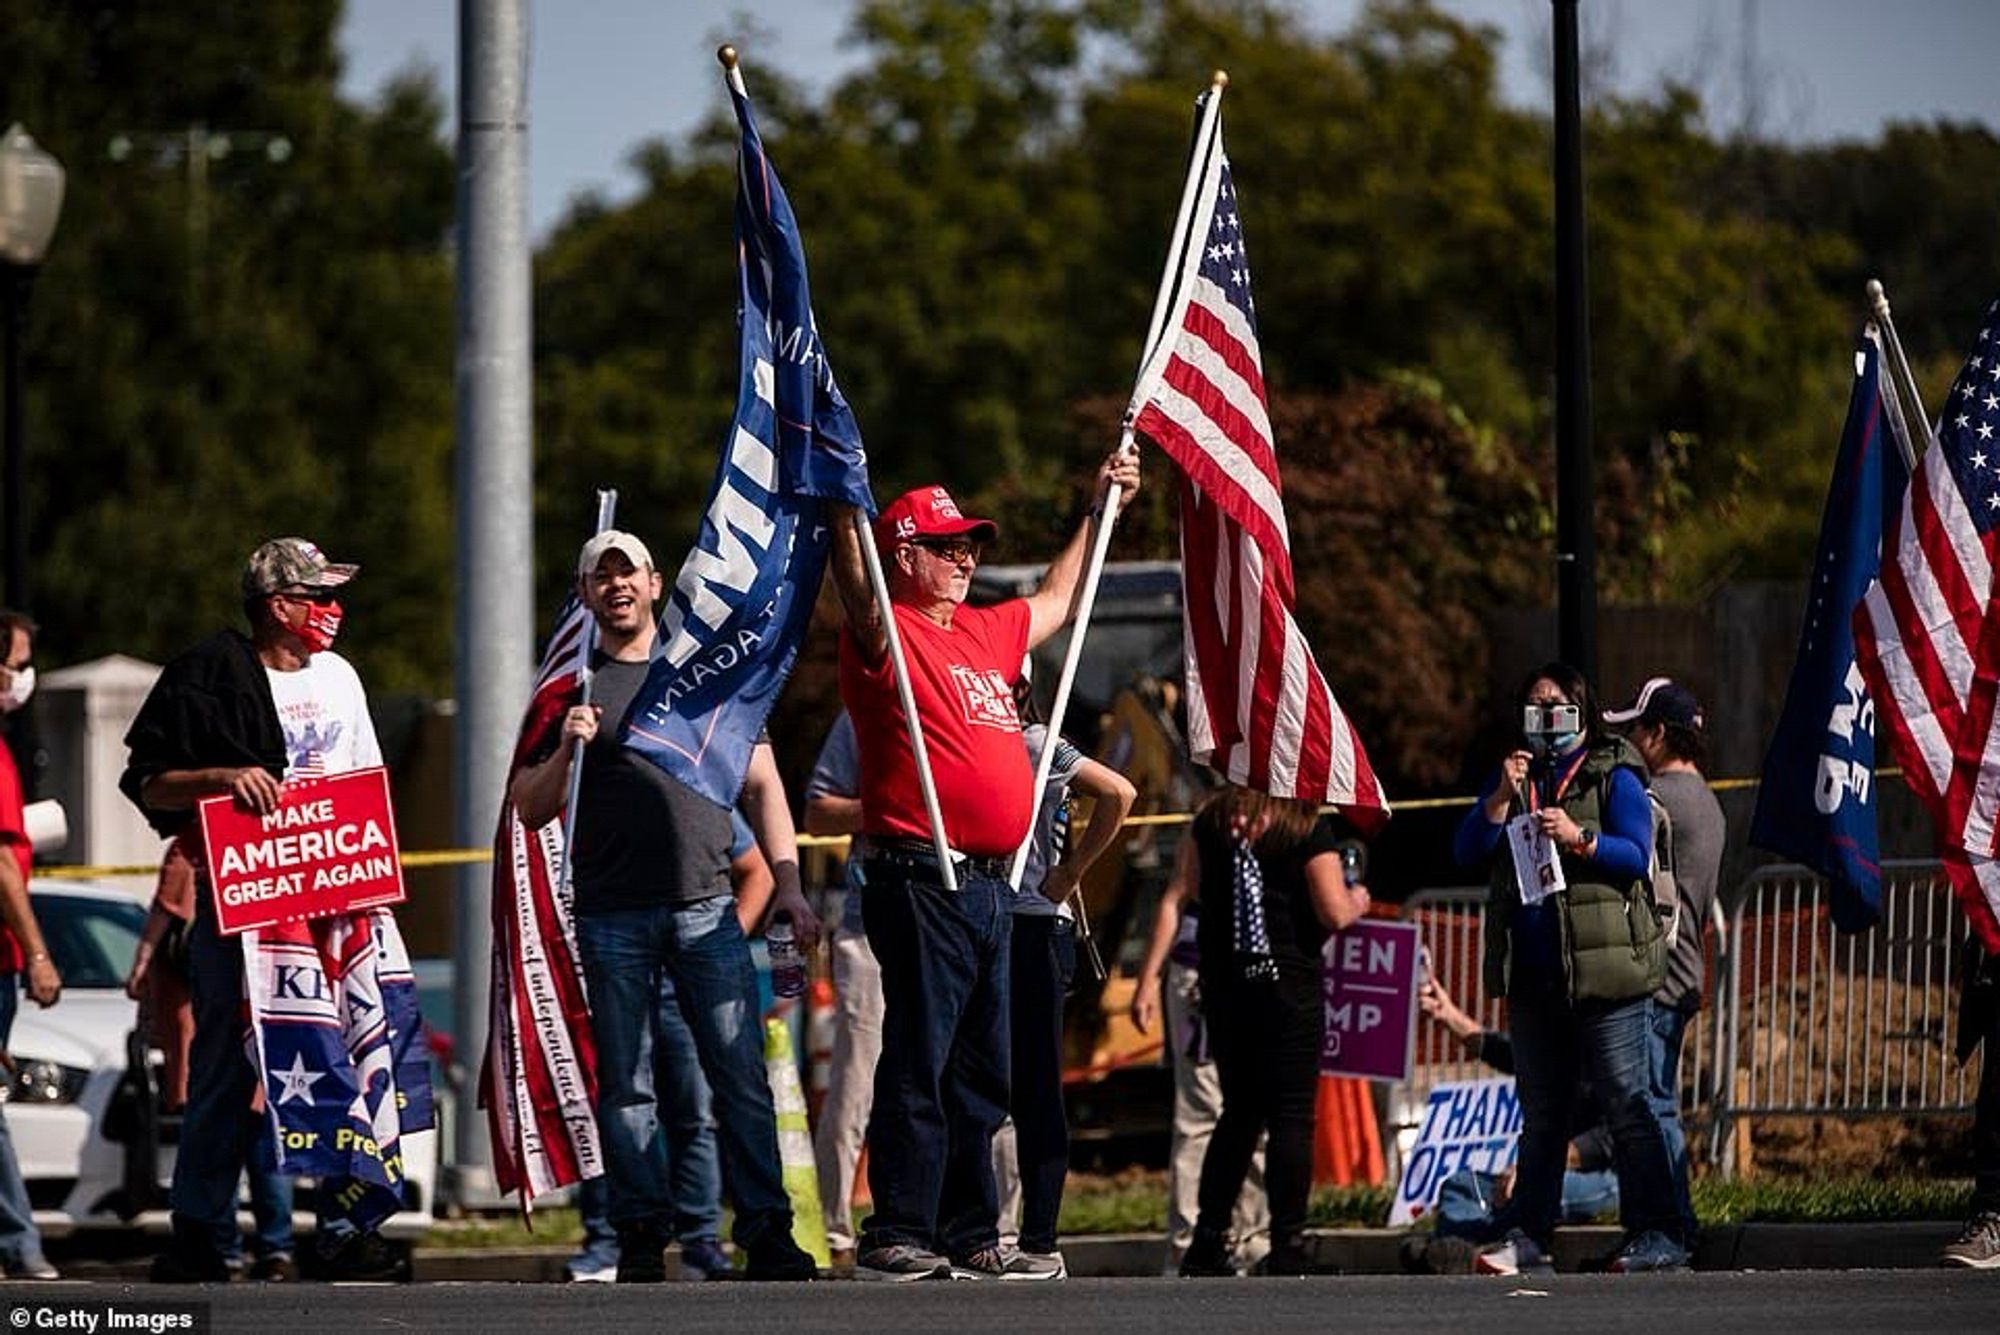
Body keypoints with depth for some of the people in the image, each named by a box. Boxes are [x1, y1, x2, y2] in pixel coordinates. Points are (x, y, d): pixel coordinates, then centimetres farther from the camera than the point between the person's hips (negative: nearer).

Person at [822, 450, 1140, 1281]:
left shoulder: (987, 632, 20)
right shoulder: (887, 634, -4)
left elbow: (1058, 598, 38)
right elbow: (859, 597, -26)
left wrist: (1101, 508, 41)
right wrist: (844, 517, -40)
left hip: (991, 886, 8)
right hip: (921, 880, -8)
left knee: (982, 1072, 11)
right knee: (919, 1060, -11)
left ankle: (971, 1238, 16)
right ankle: (895, 1237, -11)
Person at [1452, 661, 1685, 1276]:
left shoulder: (1612, 776, 2)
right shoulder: (1515, 777, 17)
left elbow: (1636, 855, -9)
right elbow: (1466, 851, 7)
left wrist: (1579, 838, -24)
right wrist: (1501, 798, -7)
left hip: (1604, 970, -6)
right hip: (1533, 977, 6)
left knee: (1628, 1106, -7)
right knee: (1541, 1115, 9)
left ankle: (1658, 1235, -7)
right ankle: (1528, 1236, 11)